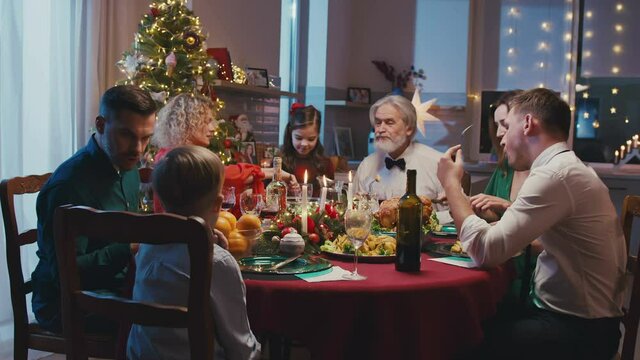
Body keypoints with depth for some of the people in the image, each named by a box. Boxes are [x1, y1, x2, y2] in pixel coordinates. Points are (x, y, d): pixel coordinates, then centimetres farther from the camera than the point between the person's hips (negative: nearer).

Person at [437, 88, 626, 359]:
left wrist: (451, 182, -11)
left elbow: (485, 251, -23)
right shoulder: (567, 168, 12)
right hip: (578, 317, 9)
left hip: (579, 330, -9)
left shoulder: (555, 175, -21)